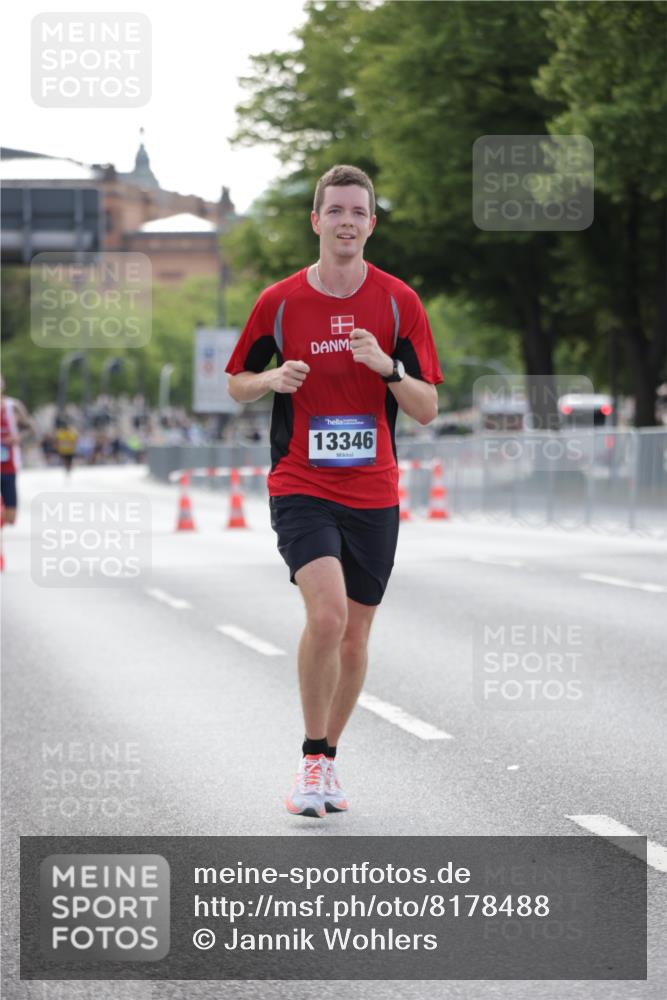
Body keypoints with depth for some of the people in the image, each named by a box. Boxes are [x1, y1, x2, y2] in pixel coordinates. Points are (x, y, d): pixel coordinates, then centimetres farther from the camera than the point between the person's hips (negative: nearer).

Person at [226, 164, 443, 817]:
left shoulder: (398, 302, 0)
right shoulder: (279, 302, -1)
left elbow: (427, 409, -1)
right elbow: (237, 384, 12)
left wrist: (386, 365, -19)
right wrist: (271, 378, -11)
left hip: (373, 493, 2)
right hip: (300, 488, -2)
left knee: (355, 633, 9)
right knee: (327, 612, -23)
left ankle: (329, 758, 28)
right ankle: (312, 759, -8)